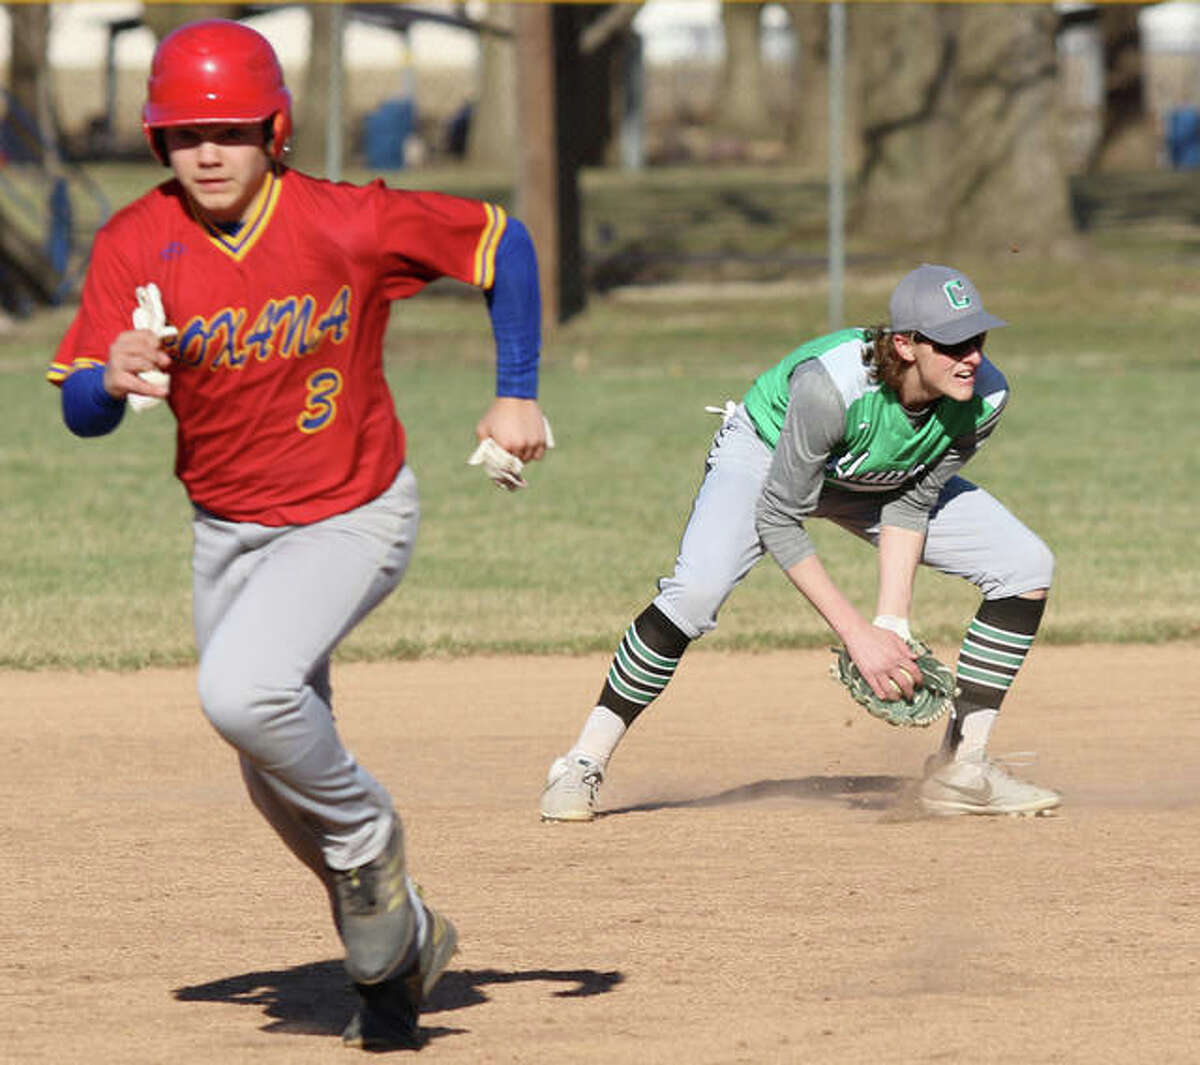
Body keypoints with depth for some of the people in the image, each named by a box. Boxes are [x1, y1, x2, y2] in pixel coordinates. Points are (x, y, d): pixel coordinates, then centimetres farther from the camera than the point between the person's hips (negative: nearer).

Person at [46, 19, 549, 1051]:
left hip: (353, 519, -5)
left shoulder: (346, 225, -21)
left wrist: (517, 393, -11)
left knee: (241, 692, -29)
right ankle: (397, 944, 37)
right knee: (281, 779, 14)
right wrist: (115, 379, -40)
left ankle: (367, 839, -2)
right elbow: (79, 410, -17)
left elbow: (501, 239, -7)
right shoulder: (137, 244, -14)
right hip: (228, 530, 5)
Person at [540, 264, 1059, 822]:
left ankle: (961, 765, 2)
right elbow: (778, 518, -34)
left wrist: (891, 624, -21)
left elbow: (909, 503, -13)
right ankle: (584, 765, -15)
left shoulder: (983, 396, -27)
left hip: (872, 479, 5)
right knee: (697, 589, -32)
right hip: (766, 455, -5)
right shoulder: (831, 383, -42)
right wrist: (857, 632, -36)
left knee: (1026, 567, -7)